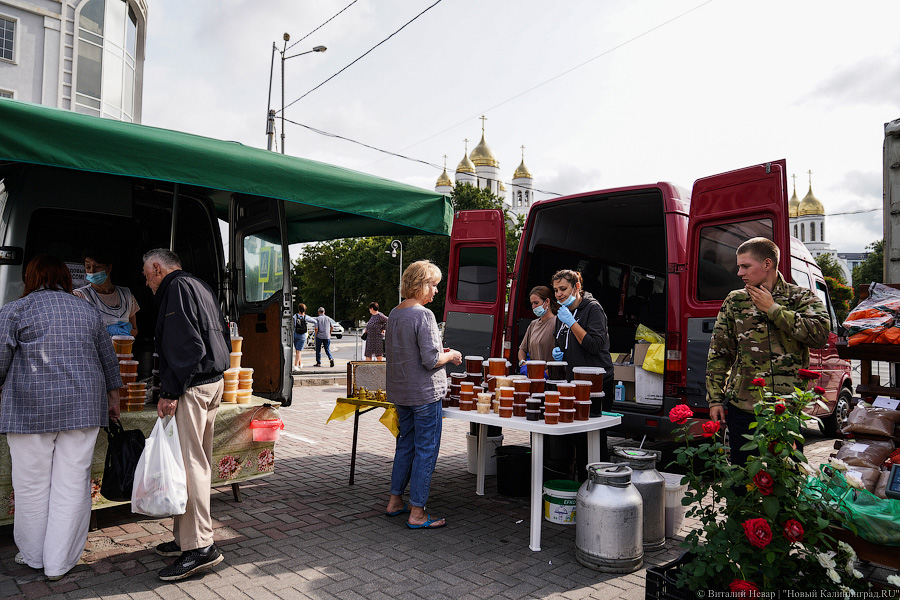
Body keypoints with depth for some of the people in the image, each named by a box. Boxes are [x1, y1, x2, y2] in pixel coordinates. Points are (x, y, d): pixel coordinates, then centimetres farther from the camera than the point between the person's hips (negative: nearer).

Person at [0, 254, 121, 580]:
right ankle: (59, 562, 12)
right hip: (83, 407, 3)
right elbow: (108, 361, 15)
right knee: (72, 484, 6)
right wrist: (113, 398, 24)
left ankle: (33, 555, 26)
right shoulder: (88, 311, 10)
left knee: (32, 484, 11)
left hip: (31, 408, -2)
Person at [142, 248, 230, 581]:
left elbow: (183, 345, -20)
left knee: (189, 463, -8)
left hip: (191, 388, -10)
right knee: (198, 462, 13)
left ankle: (200, 546, -4)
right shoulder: (202, 287, 21)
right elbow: (223, 338, 23)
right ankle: (186, 536, 23)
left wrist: (170, 392, -19)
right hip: (213, 382, 10)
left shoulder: (177, 288, -9)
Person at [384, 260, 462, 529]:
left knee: (405, 445, 20)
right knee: (426, 451, 2)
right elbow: (431, 359, -23)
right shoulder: (424, 315, -18)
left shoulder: (394, 313, 8)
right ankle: (417, 513, 9)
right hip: (424, 393, -8)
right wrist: (451, 355, -2)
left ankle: (395, 501, 29)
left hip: (399, 392, 9)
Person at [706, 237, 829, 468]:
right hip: (742, 409, 1)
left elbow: (820, 334, -16)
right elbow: (718, 353, 8)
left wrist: (773, 309, -12)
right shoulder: (734, 301, 7)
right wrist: (715, 398, 3)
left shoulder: (802, 297, 3)